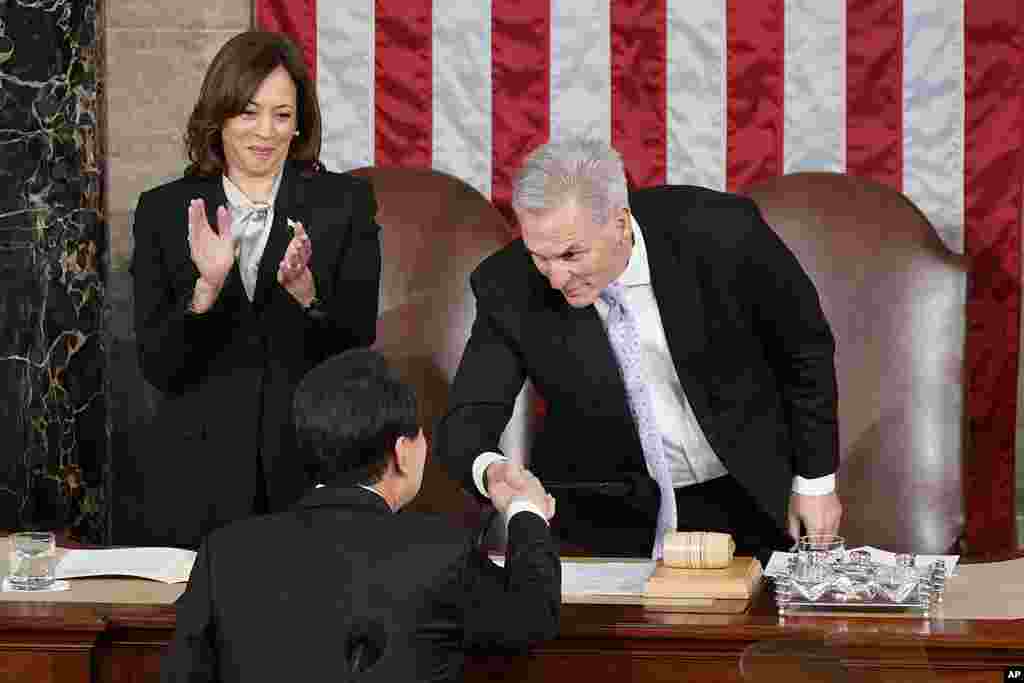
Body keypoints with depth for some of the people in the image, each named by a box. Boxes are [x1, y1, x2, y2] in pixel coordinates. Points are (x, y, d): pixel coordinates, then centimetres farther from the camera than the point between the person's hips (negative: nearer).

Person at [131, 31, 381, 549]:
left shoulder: (345, 202, 2)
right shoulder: (164, 211, 4)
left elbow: (357, 343, -4)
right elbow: (157, 367, -2)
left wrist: (306, 290, -23)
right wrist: (206, 287, -19)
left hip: (315, 472, 0)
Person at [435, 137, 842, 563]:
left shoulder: (723, 232, -22)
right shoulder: (509, 288, -18)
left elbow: (806, 348, -6)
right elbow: (467, 420, -16)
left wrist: (815, 480, 0)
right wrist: (490, 470, -40)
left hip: (749, 501, 0)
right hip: (608, 522, 1)